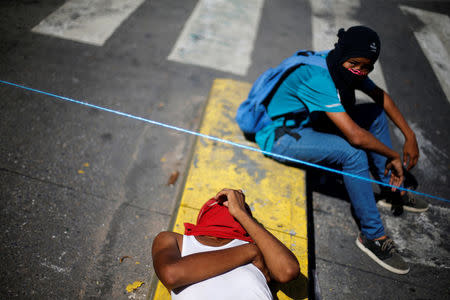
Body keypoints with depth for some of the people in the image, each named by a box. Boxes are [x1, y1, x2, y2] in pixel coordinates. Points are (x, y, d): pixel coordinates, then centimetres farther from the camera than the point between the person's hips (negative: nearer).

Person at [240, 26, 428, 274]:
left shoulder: (343, 67, -5)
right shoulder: (317, 76, -32)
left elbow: (380, 96, 10)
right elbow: (355, 136, -36)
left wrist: (409, 136, 5)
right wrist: (394, 156, -19)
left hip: (308, 121, 9)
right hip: (280, 135, -9)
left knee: (376, 112, 6)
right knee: (353, 152, -28)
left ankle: (392, 190, 16)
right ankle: (372, 236, -11)